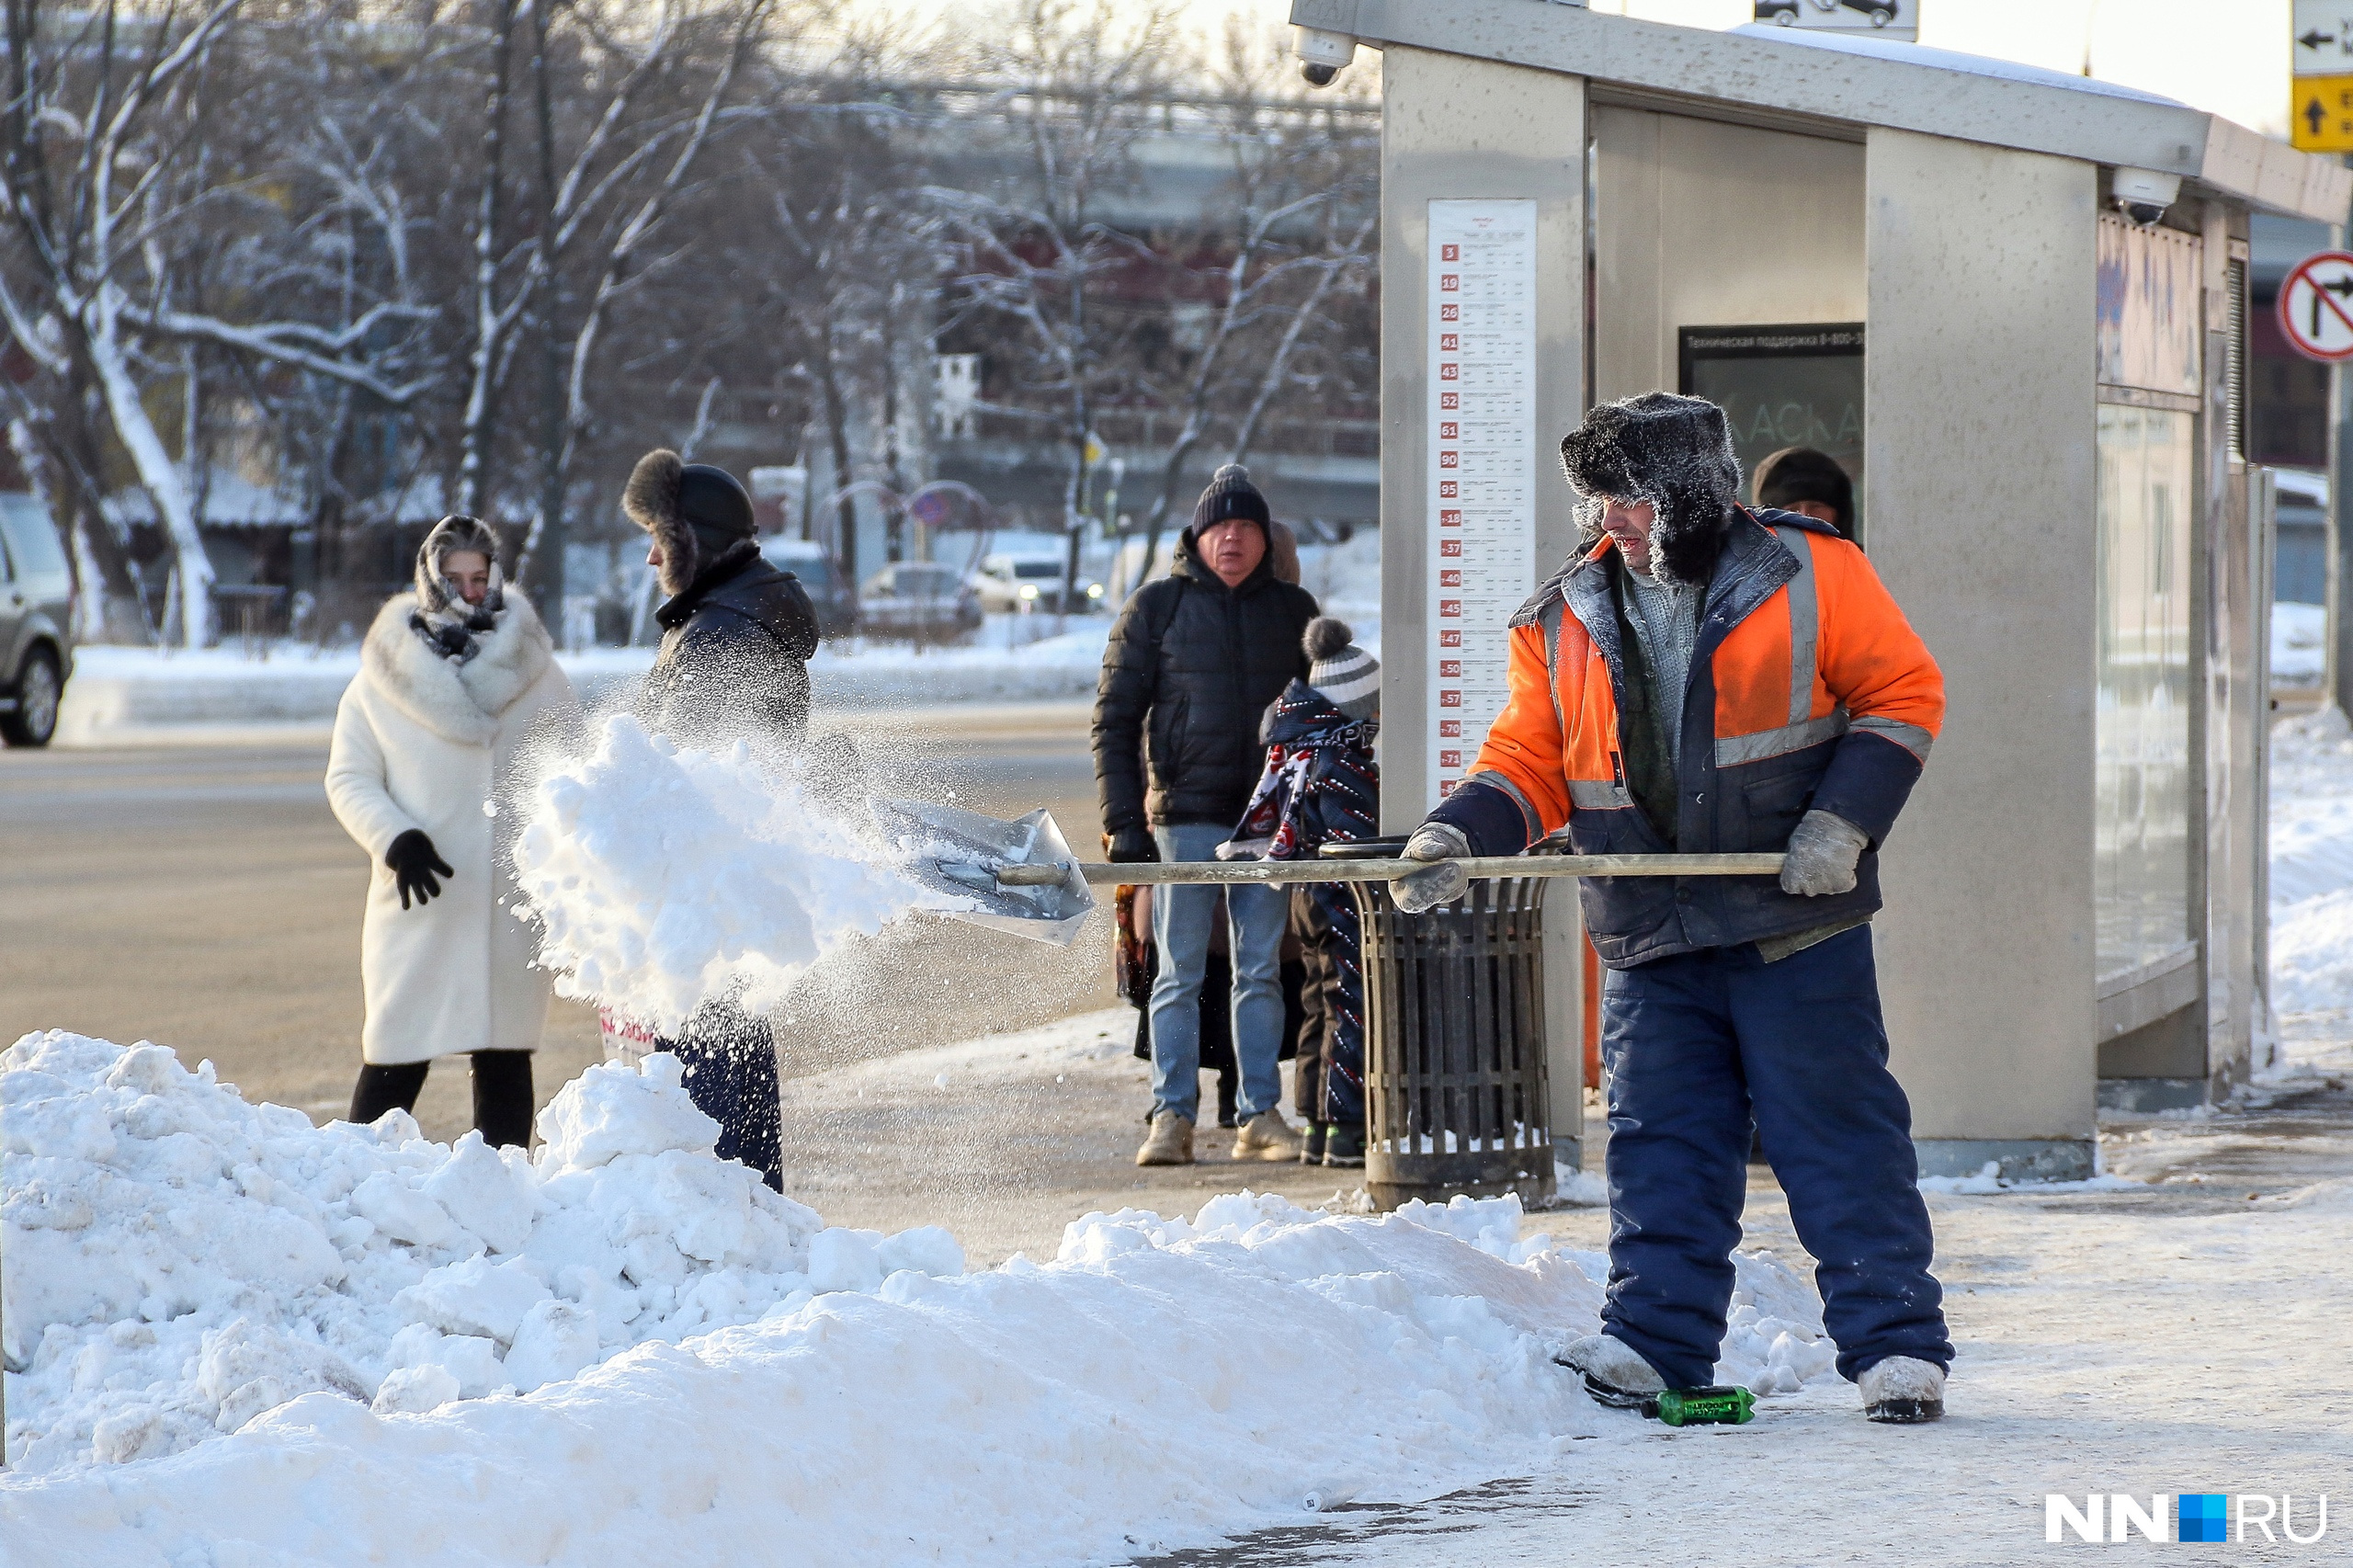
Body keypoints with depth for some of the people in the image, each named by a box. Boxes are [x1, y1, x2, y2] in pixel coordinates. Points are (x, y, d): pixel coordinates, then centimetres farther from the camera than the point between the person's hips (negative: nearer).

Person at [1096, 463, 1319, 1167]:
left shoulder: (1292, 610, 11)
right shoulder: (1157, 606, 3)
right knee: (1180, 973, -2)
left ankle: (1261, 1115, 8)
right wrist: (1124, 820, -5)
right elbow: (1114, 717, 3)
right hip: (1186, 816, -2)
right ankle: (1172, 1116, -1)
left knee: (1262, 971, 4)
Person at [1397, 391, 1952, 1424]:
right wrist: (1459, 835, -9)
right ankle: (1654, 1338, 11)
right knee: (1660, 1143, 4)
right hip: (1651, 947, 4)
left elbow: (1902, 693, 0)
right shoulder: (1564, 623, 9)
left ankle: (1897, 1344, 3)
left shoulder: (1811, 577, -2)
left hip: (1795, 926, -4)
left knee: (1840, 1140, -2)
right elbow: (1530, 762, 9)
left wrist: (1845, 819, -10)